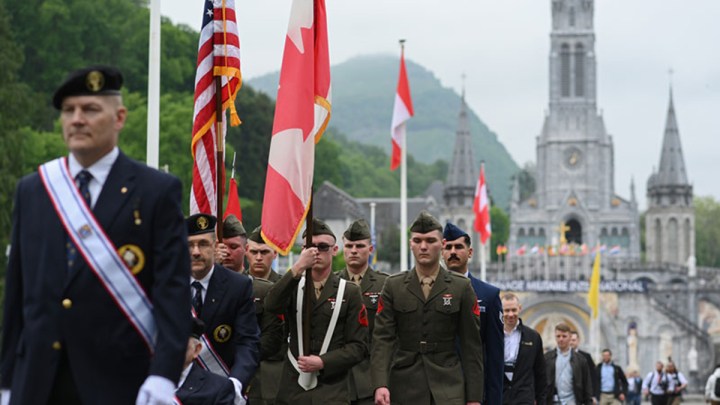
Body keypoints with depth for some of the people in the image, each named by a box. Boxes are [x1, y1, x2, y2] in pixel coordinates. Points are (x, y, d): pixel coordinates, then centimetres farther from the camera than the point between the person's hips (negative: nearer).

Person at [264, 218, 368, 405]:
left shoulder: (349, 292, 4)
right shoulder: (293, 287, 11)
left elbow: (359, 346, 0)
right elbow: (271, 305, -13)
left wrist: (323, 362, -13)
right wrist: (298, 268, -21)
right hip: (292, 389, 2)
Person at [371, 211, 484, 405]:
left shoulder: (462, 287, 5)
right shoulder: (393, 286, 7)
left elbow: (472, 344, 4)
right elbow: (382, 338, -1)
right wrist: (380, 384, -15)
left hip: (449, 389, -1)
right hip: (405, 388, 1)